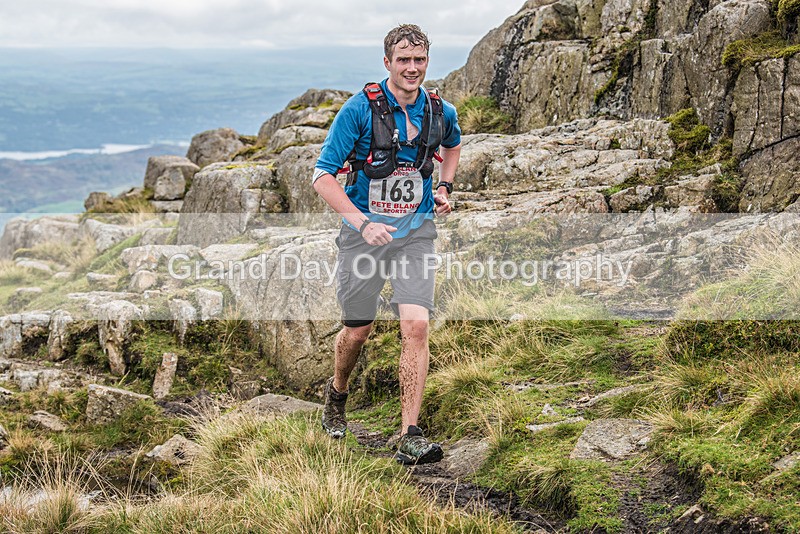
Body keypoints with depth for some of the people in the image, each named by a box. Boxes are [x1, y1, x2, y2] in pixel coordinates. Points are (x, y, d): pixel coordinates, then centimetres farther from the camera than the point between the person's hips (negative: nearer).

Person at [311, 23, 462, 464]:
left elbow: (452, 145, 25)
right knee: (358, 330, 9)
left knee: (416, 326, -13)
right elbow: (323, 176, -15)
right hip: (364, 230, -2)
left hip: (415, 232, 2)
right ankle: (337, 393, 42)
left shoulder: (440, 112, -1)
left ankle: (410, 438, -8)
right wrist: (363, 223, -24)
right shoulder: (360, 109, -14)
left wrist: (444, 188, 10)